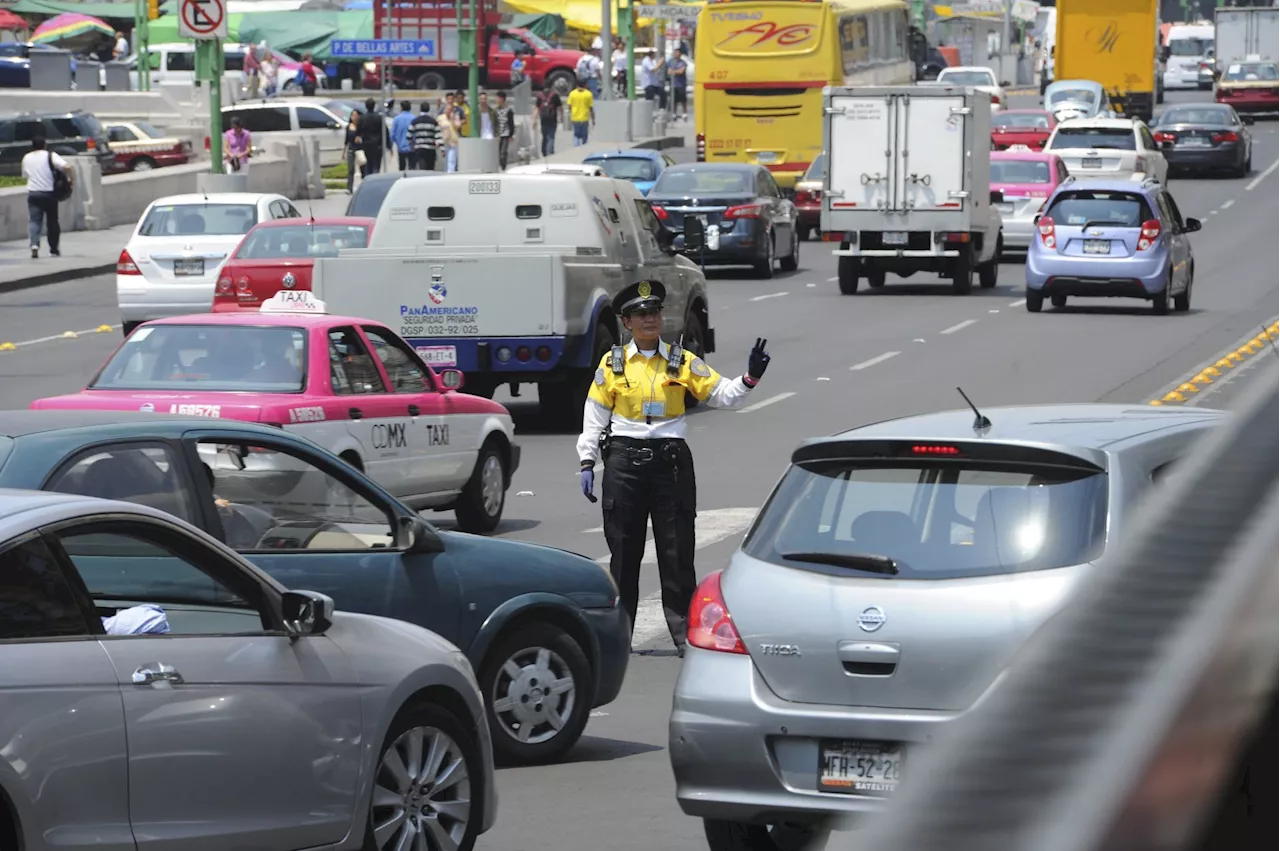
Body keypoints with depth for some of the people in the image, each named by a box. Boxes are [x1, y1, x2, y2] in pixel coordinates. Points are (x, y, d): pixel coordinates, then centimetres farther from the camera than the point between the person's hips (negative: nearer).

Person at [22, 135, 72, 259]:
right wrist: (71, 178, -4)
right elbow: (66, 166, -18)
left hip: (33, 192, 2)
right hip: (48, 193, -2)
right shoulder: (50, 156, -6)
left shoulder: (26, 158, 7)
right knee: (52, 221, 12)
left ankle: (34, 244, -25)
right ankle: (54, 249, 19)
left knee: (34, 221, -1)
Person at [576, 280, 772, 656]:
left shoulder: (683, 362, 5)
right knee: (624, 551, 6)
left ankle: (686, 634, 4)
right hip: (624, 461, 0)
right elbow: (595, 415, 8)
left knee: (676, 552, 0)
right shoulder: (612, 363, 5)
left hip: (671, 459, 0)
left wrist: (749, 379, -16)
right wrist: (587, 462, 3)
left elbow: (721, 394, 2)